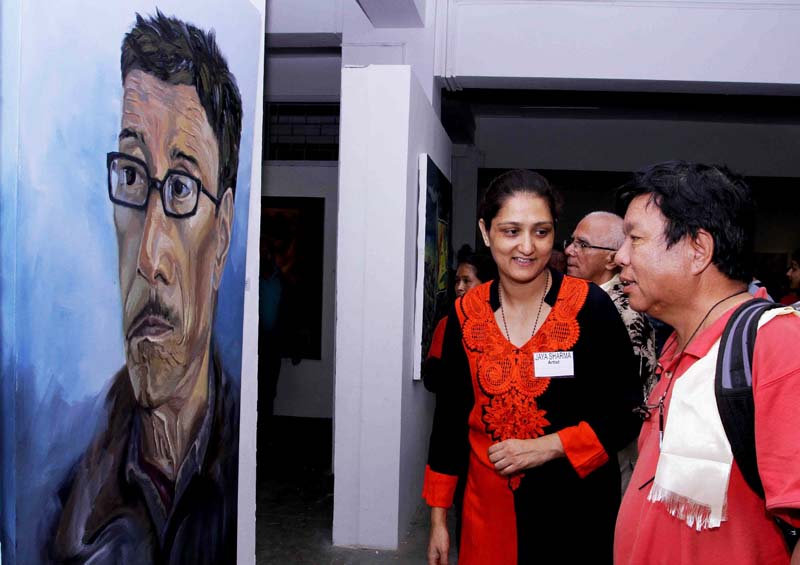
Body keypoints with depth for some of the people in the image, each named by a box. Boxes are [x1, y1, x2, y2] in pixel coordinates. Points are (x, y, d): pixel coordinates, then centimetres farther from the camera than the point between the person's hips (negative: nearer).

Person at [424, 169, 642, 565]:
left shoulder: (590, 306, -11)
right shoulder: (466, 313, -3)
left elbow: (627, 412, -7)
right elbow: (449, 417, 3)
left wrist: (548, 446, -18)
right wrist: (438, 518, 5)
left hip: (577, 505, -2)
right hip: (489, 506, 3)